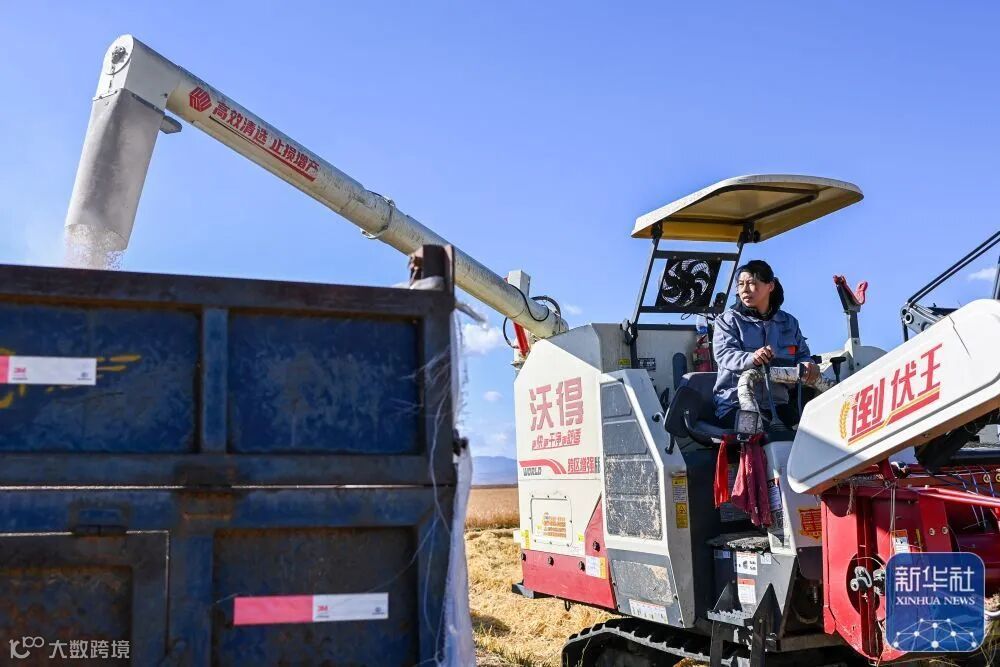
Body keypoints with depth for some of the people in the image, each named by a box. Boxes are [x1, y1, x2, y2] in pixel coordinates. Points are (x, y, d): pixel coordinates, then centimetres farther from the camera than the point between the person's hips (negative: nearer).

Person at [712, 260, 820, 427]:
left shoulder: (789, 322, 17)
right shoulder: (728, 320, 4)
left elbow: (801, 354, 17)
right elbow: (724, 354, -12)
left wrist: (807, 364, -10)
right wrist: (751, 358, -34)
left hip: (777, 403, 4)